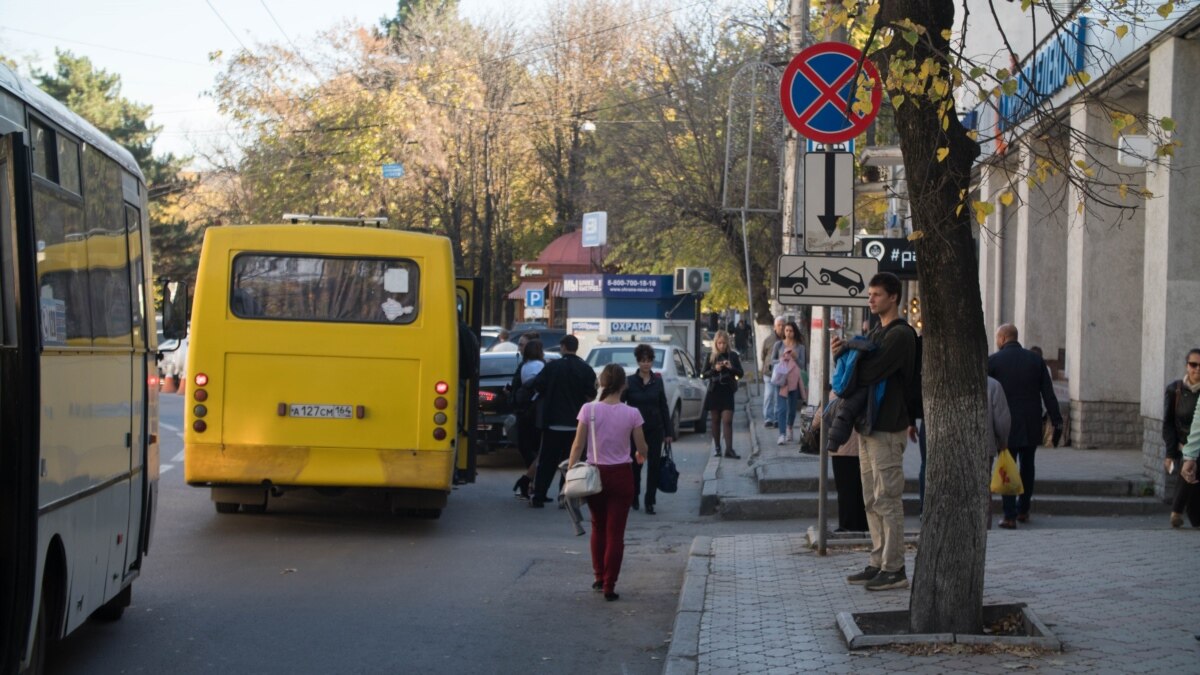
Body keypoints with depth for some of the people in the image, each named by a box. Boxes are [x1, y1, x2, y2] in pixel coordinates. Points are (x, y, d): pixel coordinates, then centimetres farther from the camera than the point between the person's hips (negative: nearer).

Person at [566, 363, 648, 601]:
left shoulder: (589, 410, -9)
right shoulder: (631, 414, -9)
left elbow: (577, 446, -6)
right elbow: (642, 449, 0)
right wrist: (640, 456, 22)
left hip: (595, 473, 1)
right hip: (621, 476, -1)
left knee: (598, 527, 20)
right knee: (615, 532, 4)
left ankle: (599, 577, 27)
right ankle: (609, 585, 3)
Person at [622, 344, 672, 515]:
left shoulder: (657, 381, 4)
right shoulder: (630, 382, -3)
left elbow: (663, 407, 6)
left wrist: (668, 432, 4)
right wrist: (622, 391, -27)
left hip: (654, 429, 2)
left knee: (654, 465, -2)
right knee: (635, 464, 6)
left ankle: (650, 502, 3)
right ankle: (634, 497, 28)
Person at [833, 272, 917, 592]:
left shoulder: (900, 335, -14)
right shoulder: (876, 334, 18)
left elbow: (871, 372, -22)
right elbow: (861, 369, 16)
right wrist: (842, 353, -5)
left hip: (887, 428, -10)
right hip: (868, 425, 10)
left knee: (887, 500, -7)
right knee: (873, 501, 13)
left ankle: (894, 570, -3)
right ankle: (878, 563, 19)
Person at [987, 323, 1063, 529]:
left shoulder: (993, 361, -5)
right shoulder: (1036, 360, 4)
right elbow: (1049, 395, 1)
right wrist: (1057, 423, 3)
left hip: (1006, 426, -3)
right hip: (1032, 426, 3)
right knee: (1027, 467, 18)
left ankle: (1010, 516, -5)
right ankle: (1023, 510, 26)